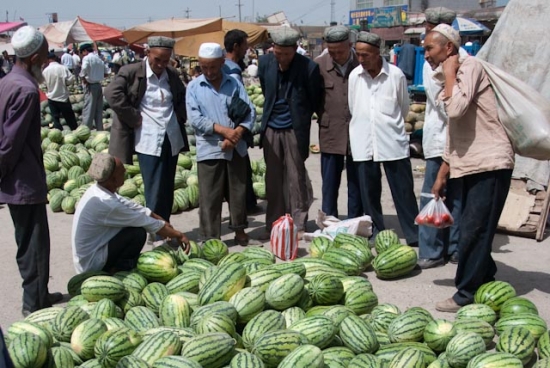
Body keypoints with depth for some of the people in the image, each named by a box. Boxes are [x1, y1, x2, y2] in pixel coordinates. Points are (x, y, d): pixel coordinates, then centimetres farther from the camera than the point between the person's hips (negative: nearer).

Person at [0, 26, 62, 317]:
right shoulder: (26, 90, -20)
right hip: (25, 179, -10)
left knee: (28, 240, 17)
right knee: (34, 241, 1)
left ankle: (38, 295, 28)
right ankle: (34, 302, 10)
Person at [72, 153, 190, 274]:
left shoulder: (97, 190, -1)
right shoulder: (106, 204, -28)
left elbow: (133, 207, 9)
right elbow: (148, 223, -19)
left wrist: (162, 221, 9)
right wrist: (178, 235, -8)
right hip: (92, 265, -9)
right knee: (138, 233, -16)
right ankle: (117, 271, 0)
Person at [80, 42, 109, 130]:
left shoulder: (87, 58, -10)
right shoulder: (99, 59, 13)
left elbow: (84, 68, -30)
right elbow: (106, 72, 17)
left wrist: (83, 78, -16)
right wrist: (97, 76, 14)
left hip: (90, 86, -7)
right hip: (99, 85, 7)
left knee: (88, 110, -5)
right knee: (99, 110, 12)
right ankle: (100, 129, 17)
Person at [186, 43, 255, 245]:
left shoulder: (234, 83, 5)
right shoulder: (194, 87, 1)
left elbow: (248, 112, -1)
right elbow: (195, 118, -9)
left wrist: (236, 134, -17)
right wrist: (224, 130, -18)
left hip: (236, 148, 2)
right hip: (209, 149, -2)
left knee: (238, 191, 12)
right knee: (209, 197, 1)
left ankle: (239, 228, 30)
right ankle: (210, 238, 10)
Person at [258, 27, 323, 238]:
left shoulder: (309, 68, -14)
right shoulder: (265, 63, -2)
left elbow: (315, 100, 1)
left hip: (294, 129, -4)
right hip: (271, 128, 4)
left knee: (296, 177, 3)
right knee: (273, 178, 9)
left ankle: (299, 224, 14)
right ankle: (273, 224, 19)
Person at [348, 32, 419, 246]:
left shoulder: (396, 75, -6)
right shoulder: (354, 76, 1)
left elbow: (404, 108, 7)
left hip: (393, 142, -2)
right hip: (363, 143, 3)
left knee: (403, 190, 2)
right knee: (369, 192, 9)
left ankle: (413, 234, 11)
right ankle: (376, 233, 22)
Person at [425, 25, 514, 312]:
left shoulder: (469, 65, -9)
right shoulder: (452, 81, 17)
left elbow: (456, 108, -27)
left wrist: (449, 73, -13)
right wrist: (442, 175, 22)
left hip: (490, 163, -9)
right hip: (472, 165, 9)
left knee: (472, 233, -6)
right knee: (474, 232, 14)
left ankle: (467, 296, 2)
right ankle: (486, 286, 27)